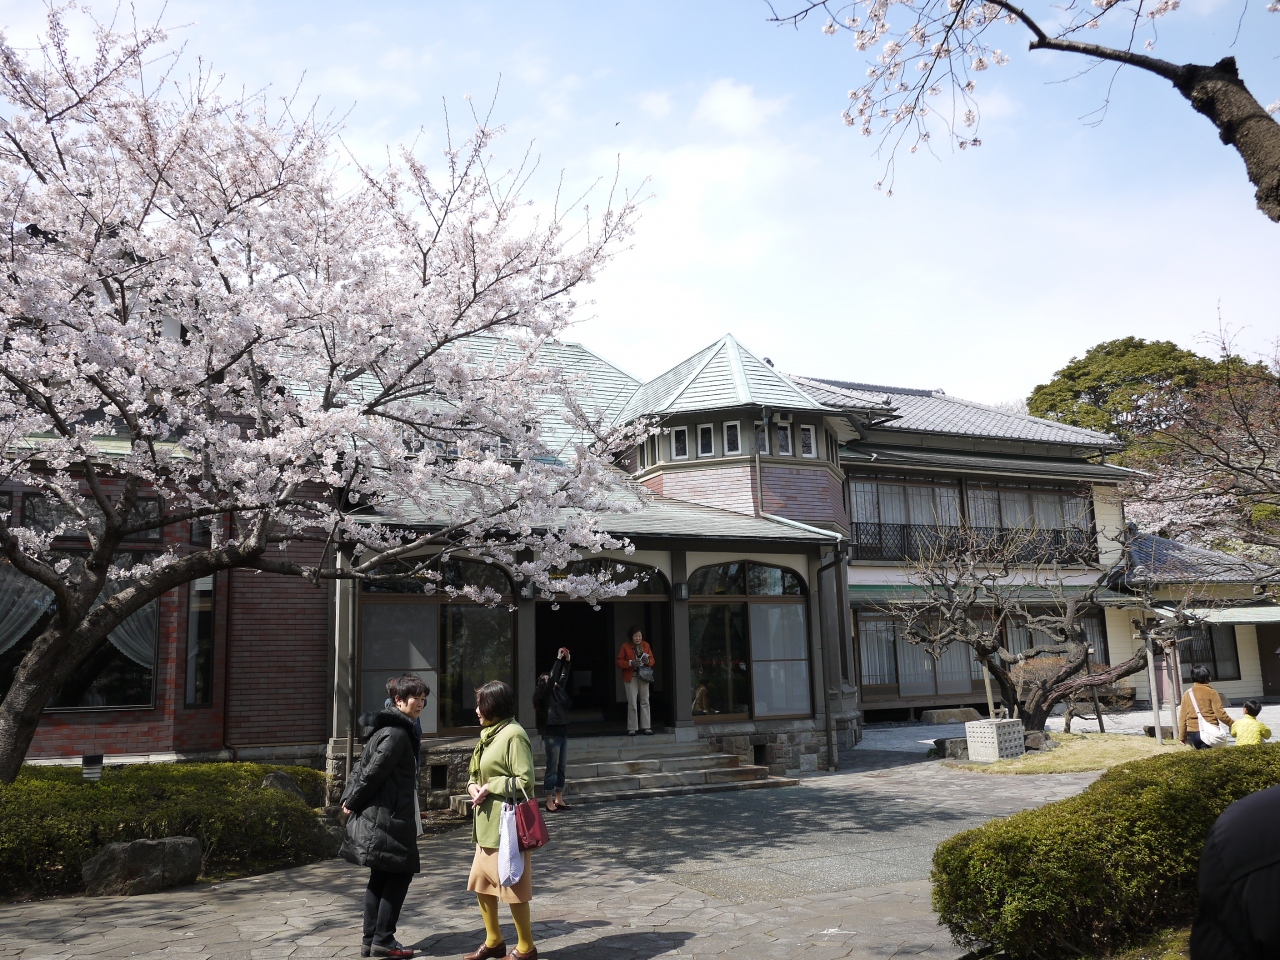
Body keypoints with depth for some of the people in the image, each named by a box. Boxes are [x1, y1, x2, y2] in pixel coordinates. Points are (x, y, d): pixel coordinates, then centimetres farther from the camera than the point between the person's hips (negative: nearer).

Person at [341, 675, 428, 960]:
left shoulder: (389, 728, 14)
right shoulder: (397, 733, -19)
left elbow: (364, 765, 15)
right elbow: (374, 771, -21)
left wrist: (349, 799, 10)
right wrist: (353, 803, -9)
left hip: (378, 815, 10)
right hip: (389, 817, -10)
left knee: (380, 877, 13)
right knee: (400, 873, -1)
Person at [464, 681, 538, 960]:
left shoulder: (513, 735, -16)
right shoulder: (490, 734, 12)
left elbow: (524, 781, -20)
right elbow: (477, 772, 18)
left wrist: (490, 788, -18)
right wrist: (473, 785, -2)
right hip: (487, 824, 10)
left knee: (512, 887, 2)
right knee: (481, 883, 16)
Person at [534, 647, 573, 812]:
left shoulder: (557, 691, 14)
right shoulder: (544, 693, -6)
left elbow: (563, 678, 17)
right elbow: (552, 678, -15)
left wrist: (567, 661, 9)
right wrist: (558, 659, -13)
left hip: (563, 732, 8)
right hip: (552, 735, -8)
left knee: (561, 768, 10)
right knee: (552, 768, -4)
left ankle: (559, 800, 16)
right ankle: (550, 802, 0)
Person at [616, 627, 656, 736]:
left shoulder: (646, 645, 7)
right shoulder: (625, 646, -2)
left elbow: (652, 660, 10)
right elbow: (619, 661, -4)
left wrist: (648, 661, -13)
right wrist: (630, 663, -20)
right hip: (631, 677, -3)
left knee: (645, 702, 3)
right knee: (632, 703, -4)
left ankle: (645, 727, 10)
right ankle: (631, 729, 3)